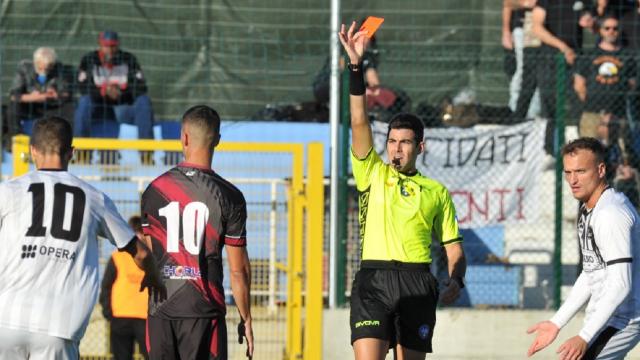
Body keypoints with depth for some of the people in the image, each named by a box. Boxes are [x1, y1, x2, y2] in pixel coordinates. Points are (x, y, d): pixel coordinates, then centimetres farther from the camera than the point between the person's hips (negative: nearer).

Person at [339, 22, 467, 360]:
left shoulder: (436, 192, 15)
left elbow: (453, 247, 15)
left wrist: (456, 281, -5)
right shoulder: (373, 174, 13)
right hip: (373, 279, -1)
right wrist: (356, 66, -8)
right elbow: (359, 122, 1)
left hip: (417, 282, 1)